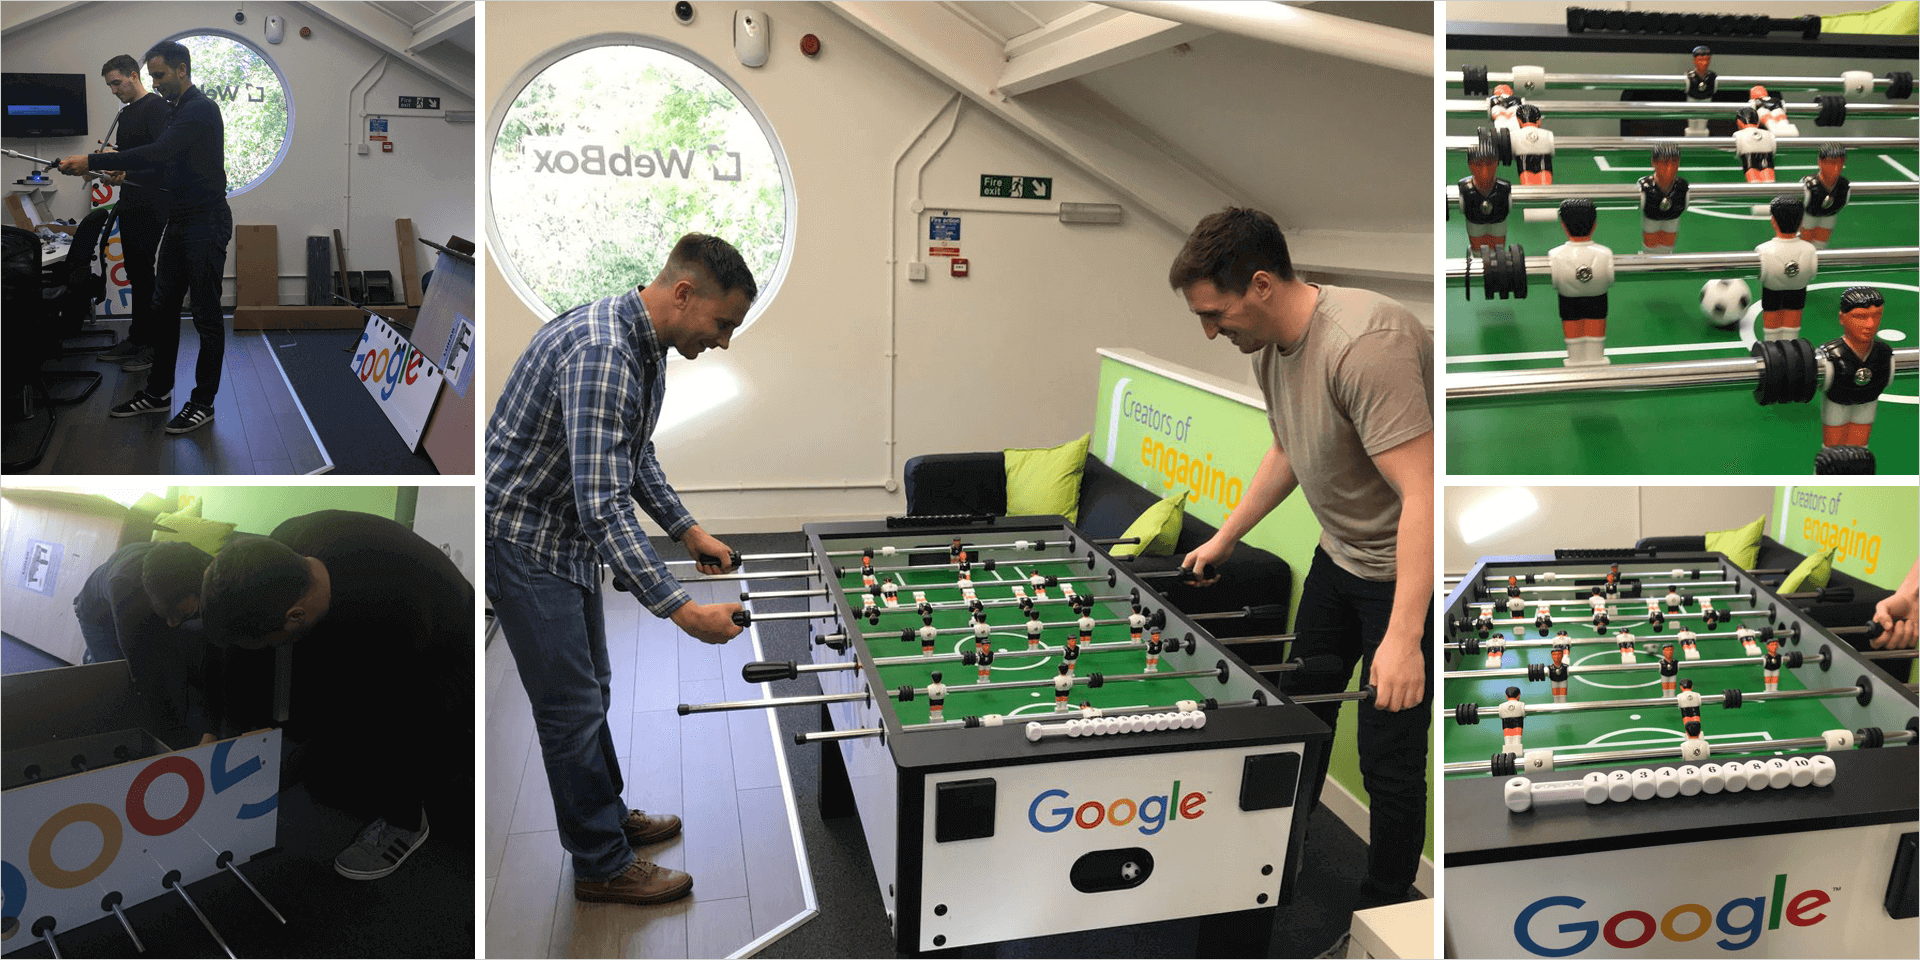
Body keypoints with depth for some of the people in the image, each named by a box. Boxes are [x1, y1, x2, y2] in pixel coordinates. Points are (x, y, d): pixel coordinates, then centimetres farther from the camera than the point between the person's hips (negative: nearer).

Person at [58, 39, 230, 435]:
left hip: (206, 223, -10)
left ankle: (203, 403, 5)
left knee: (206, 315, -2)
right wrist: (100, 161, 12)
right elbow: (161, 160, 25)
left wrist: (92, 161, -27)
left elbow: (157, 154, -28)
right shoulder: (177, 113, 16)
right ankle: (158, 392, 22)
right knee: (164, 308, 13)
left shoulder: (201, 110, -18)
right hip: (179, 221, 11)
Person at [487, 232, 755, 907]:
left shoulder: (644, 345, 3)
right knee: (572, 705, -1)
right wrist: (683, 611, -37)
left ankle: (609, 818, 37)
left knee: (589, 691, 20)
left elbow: (634, 458, 17)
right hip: (522, 539, -10)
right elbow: (604, 506, -36)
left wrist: (688, 530, 9)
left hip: (569, 539, 10)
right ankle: (601, 865, 13)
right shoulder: (600, 353, -31)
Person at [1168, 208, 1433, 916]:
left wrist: (1403, 636, -41)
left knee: (1390, 761, -4)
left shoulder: (1364, 344, -32)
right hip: (1341, 556, 9)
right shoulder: (1267, 345, -2)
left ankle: (1386, 905, 17)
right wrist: (1225, 539, 20)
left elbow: (1419, 493, -36)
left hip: (1411, 571, -9)